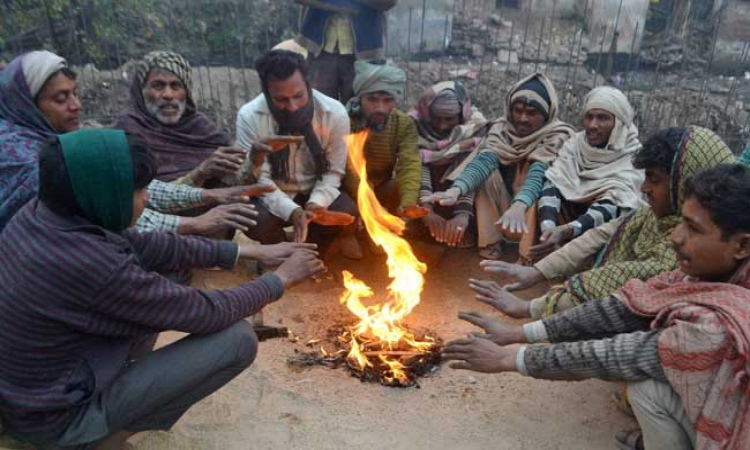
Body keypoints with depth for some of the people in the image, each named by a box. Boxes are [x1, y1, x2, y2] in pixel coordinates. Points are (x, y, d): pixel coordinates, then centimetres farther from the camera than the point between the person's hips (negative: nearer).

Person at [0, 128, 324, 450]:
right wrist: (281, 280, -8)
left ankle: (123, 379, 10)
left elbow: (146, 246, -2)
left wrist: (250, 251, -1)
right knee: (238, 339, -15)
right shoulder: (92, 266, -34)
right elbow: (206, 314, -24)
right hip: (57, 420, -8)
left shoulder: (41, 213, -10)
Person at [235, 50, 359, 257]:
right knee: (254, 222, -31)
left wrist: (316, 204, -31)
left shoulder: (335, 113, -19)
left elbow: (333, 172, -11)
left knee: (348, 214, -25)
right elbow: (259, 179, -20)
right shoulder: (249, 116, -22)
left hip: (316, 191, 2)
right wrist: (291, 211, -37)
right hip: (272, 194, -1)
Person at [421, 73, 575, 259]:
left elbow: (539, 174, -36)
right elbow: (484, 161, -27)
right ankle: (491, 243, -16)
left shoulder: (559, 137, -17)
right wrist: (456, 189, -47)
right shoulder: (502, 130, -8)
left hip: (537, 213, -3)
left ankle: (529, 254, -19)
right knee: (488, 174, -23)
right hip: (503, 206, 3)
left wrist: (519, 205, -56)